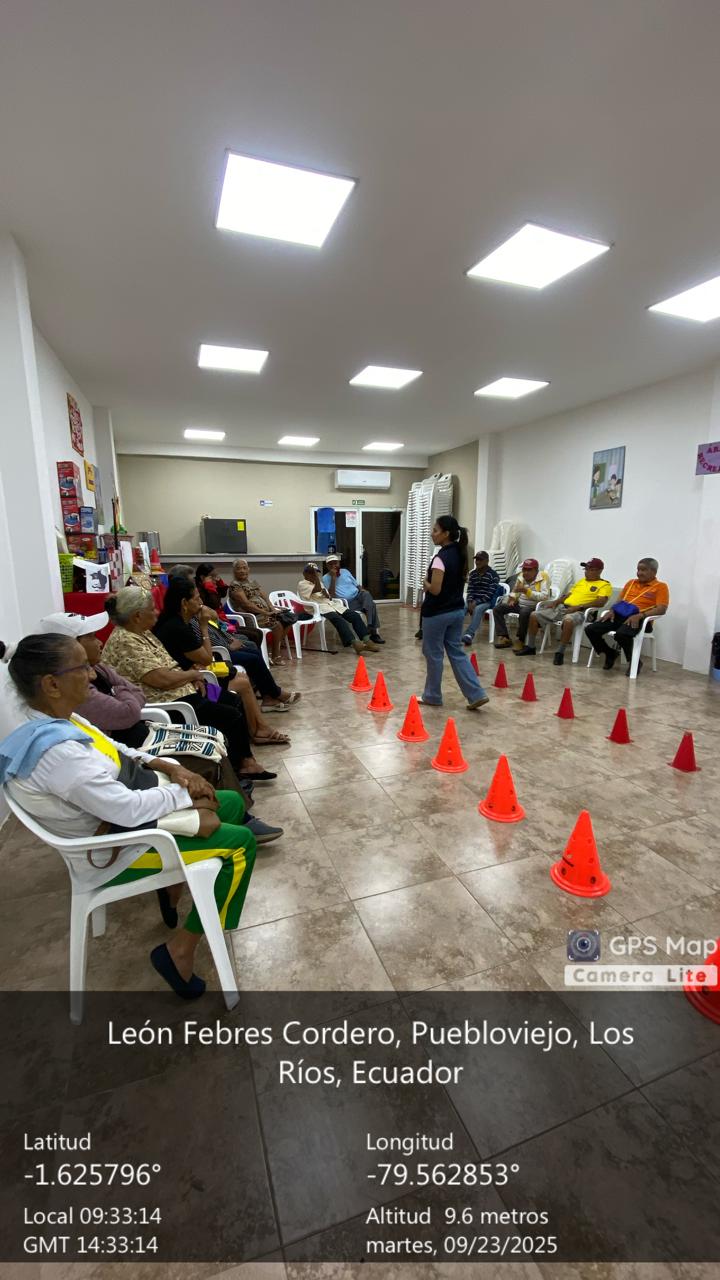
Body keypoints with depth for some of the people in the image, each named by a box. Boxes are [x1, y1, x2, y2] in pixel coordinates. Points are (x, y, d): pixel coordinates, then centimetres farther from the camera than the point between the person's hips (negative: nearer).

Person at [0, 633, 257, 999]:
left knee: (232, 803, 12)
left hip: (126, 809, 9)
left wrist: (170, 767, -5)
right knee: (240, 843, -10)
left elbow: (116, 753, 9)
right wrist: (184, 793, -15)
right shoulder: (54, 749, -33)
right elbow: (127, 809, -31)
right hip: (115, 847, -9)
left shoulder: (57, 722, -3)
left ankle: (175, 886, 24)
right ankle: (180, 950, 5)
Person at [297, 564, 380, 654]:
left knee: (355, 615, -13)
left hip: (330, 604, 8)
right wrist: (315, 574, -13)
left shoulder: (319, 582, 25)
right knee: (338, 618, -36)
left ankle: (367, 641, -20)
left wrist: (327, 595, 1)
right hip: (318, 608, -7)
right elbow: (318, 589, -17)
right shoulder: (302, 584, 1)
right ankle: (354, 643, -45)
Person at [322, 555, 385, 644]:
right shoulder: (326, 578, 2)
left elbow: (357, 585, 20)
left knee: (366, 594, -32)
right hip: (346, 602, -5)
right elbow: (331, 595, -14)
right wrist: (333, 577, -15)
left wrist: (362, 590, -4)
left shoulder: (345, 571, 16)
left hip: (357, 595, 5)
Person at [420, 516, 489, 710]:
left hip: (437, 613, -8)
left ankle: (432, 696, 22)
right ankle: (477, 694, 9)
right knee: (457, 652, 13)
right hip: (457, 610, 8)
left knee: (433, 654, 7)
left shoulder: (441, 557, -20)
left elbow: (435, 589, -24)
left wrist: (425, 583, -3)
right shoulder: (460, 554, 7)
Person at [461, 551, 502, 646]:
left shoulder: (493, 575, -6)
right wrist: (470, 601, -14)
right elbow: (470, 590, 6)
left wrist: (477, 602, -20)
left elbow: (490, 593, -12)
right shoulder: (472, 574, 11)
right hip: (473, 600, 5)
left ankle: (469, 634, -45)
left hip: (486, 601, -5)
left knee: (478, 609, -37)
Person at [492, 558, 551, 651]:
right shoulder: (521, 576, 4)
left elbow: (544, 596, -25)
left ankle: (521, 640, -18)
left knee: (524, 613, -39)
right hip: (519, 604, 7)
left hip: (535, 606, -7)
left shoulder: (543, 577, -14)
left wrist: (526, 591, -32)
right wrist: (512, 598, -3)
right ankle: (504, 637, -6)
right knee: (497, 609, -3)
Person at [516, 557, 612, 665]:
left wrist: (579, 607, -21)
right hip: (561, 607, 7)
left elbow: (601, 602, -12)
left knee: (568, 621, -43)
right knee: (534, 615, -6)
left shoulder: (605, 585, 2)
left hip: (579, 611, -7)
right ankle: (530, 647, 5)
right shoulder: (581, 581, 25)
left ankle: (560, 653, -30)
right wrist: (556, 601, 4)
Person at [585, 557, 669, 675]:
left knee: (621, 634, -39)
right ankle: (610, 654, 11)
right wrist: (612, 610, 2)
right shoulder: (631, 582, 22)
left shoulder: (661, 586, 4)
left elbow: (662, 609, -8)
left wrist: (639, 615, -22)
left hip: (638, 619, -6)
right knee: (590, 629, -14)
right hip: (619, 615, 6)